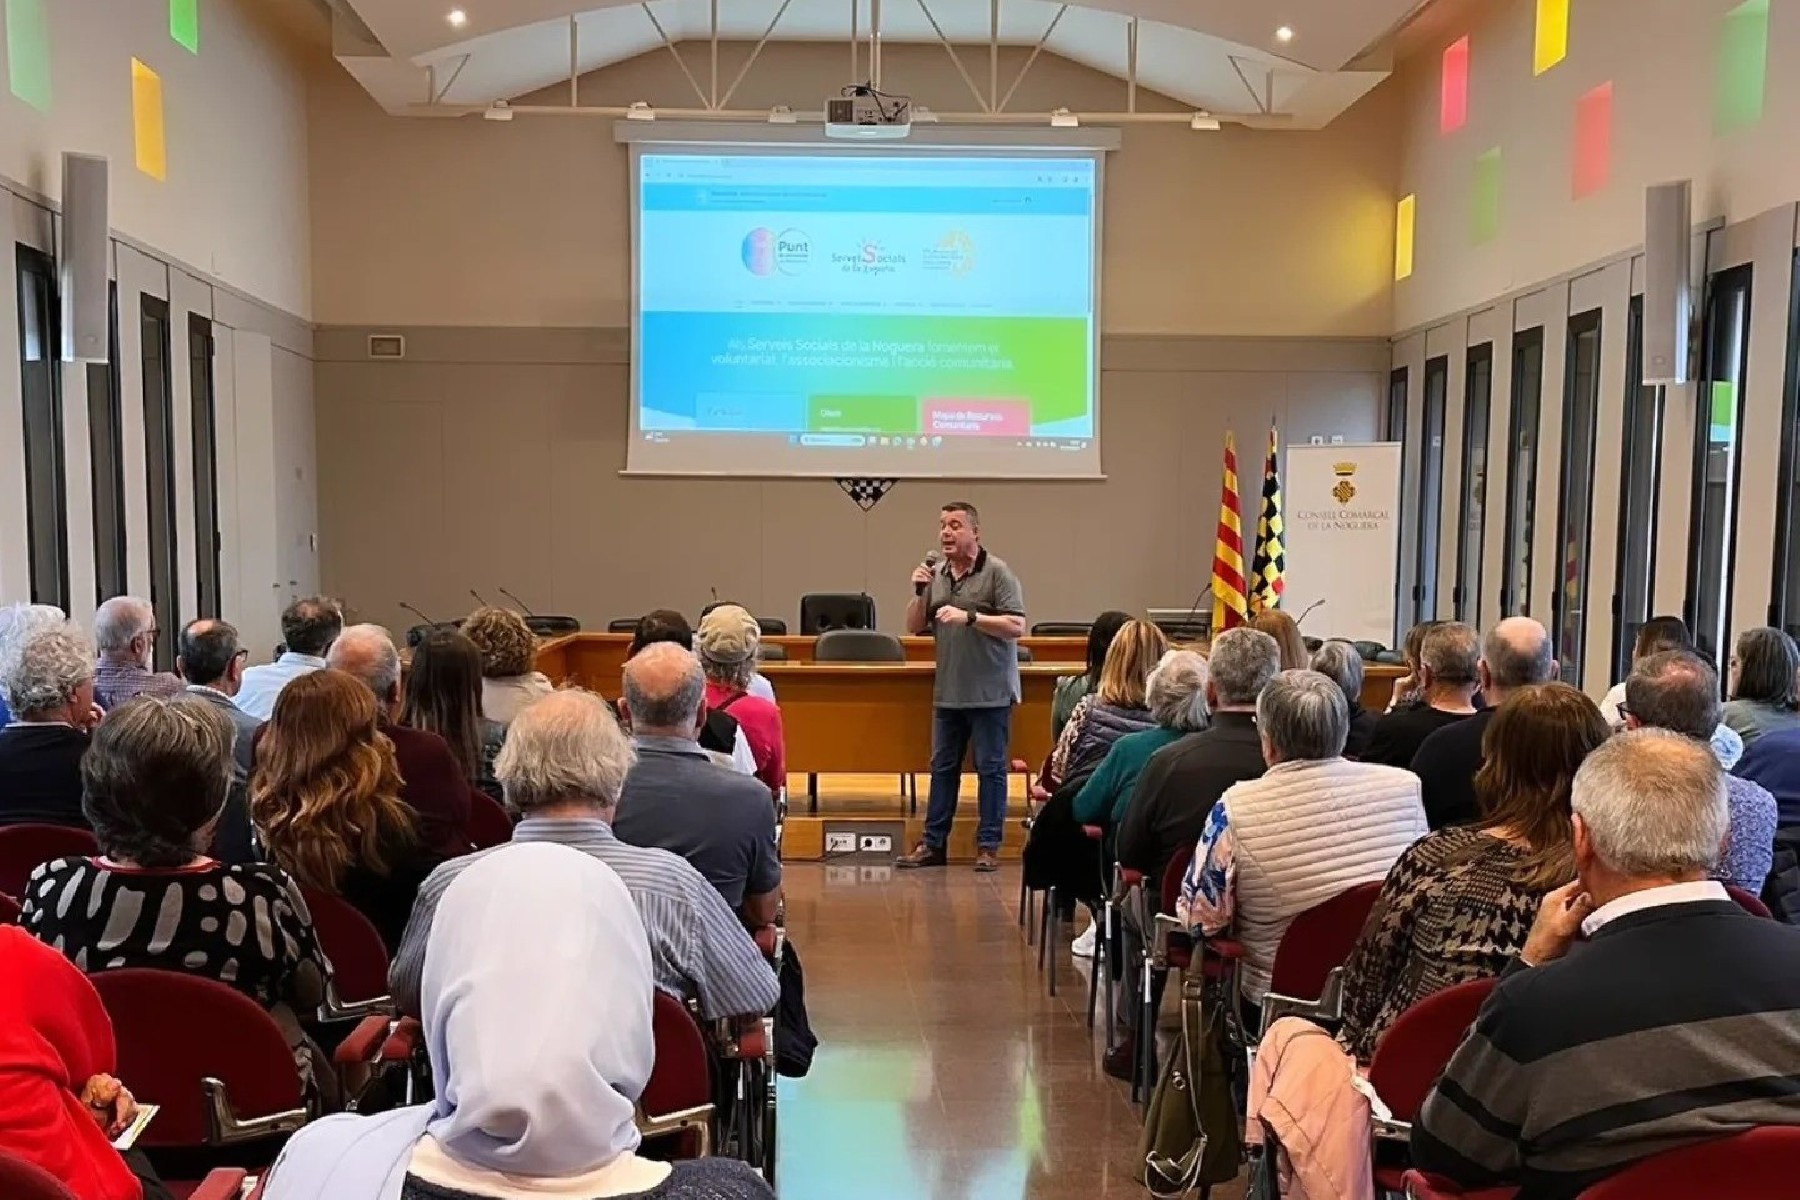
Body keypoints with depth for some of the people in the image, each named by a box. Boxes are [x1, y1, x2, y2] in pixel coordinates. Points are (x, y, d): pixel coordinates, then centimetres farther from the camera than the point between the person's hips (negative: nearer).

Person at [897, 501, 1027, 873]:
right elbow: (914, 628, 12)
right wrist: (919, 593, -4)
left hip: (990, 692, -5)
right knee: (942, 767, 12)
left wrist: (968, 617, -21)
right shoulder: (936, 576, 9)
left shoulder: (997, 572, -7)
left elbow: (1016, 627, -14)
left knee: (991, 769, 3)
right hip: (948, 692, 6)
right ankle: (933, 843, 19)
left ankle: (988, 846, 12)